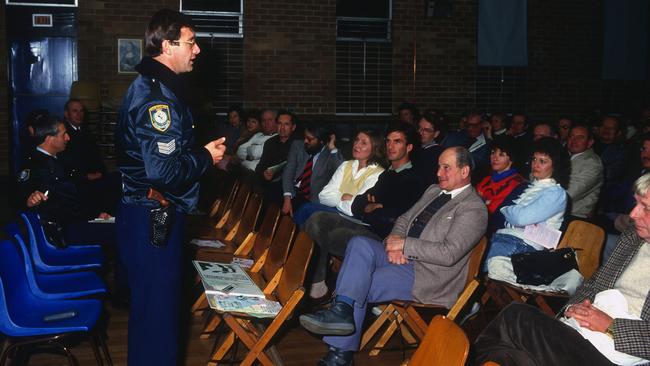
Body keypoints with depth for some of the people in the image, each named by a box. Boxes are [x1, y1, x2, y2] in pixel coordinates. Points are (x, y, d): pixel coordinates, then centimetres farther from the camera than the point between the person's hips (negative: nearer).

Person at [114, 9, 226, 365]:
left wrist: (201, 154, 12)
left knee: (151, 304, 21)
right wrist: (206, 157, -12)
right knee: (158, 308, -1)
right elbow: (165, 171, -27)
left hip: (143, 213, 11)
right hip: (153, 219, -11)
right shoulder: (159, 98, -20)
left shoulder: (146, 87, 13)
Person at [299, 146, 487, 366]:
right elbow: (405, 219, 22)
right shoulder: (434, 191, 19)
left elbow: (449, 253, -19)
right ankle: (342, 310, -32)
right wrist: (394, 241, -2)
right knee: (360, 244, -22)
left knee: (360, 286, -22)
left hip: (427, 275, -7)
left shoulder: (473, 208, -9)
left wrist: (405, 245, -15)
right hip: (402, 257, 8)